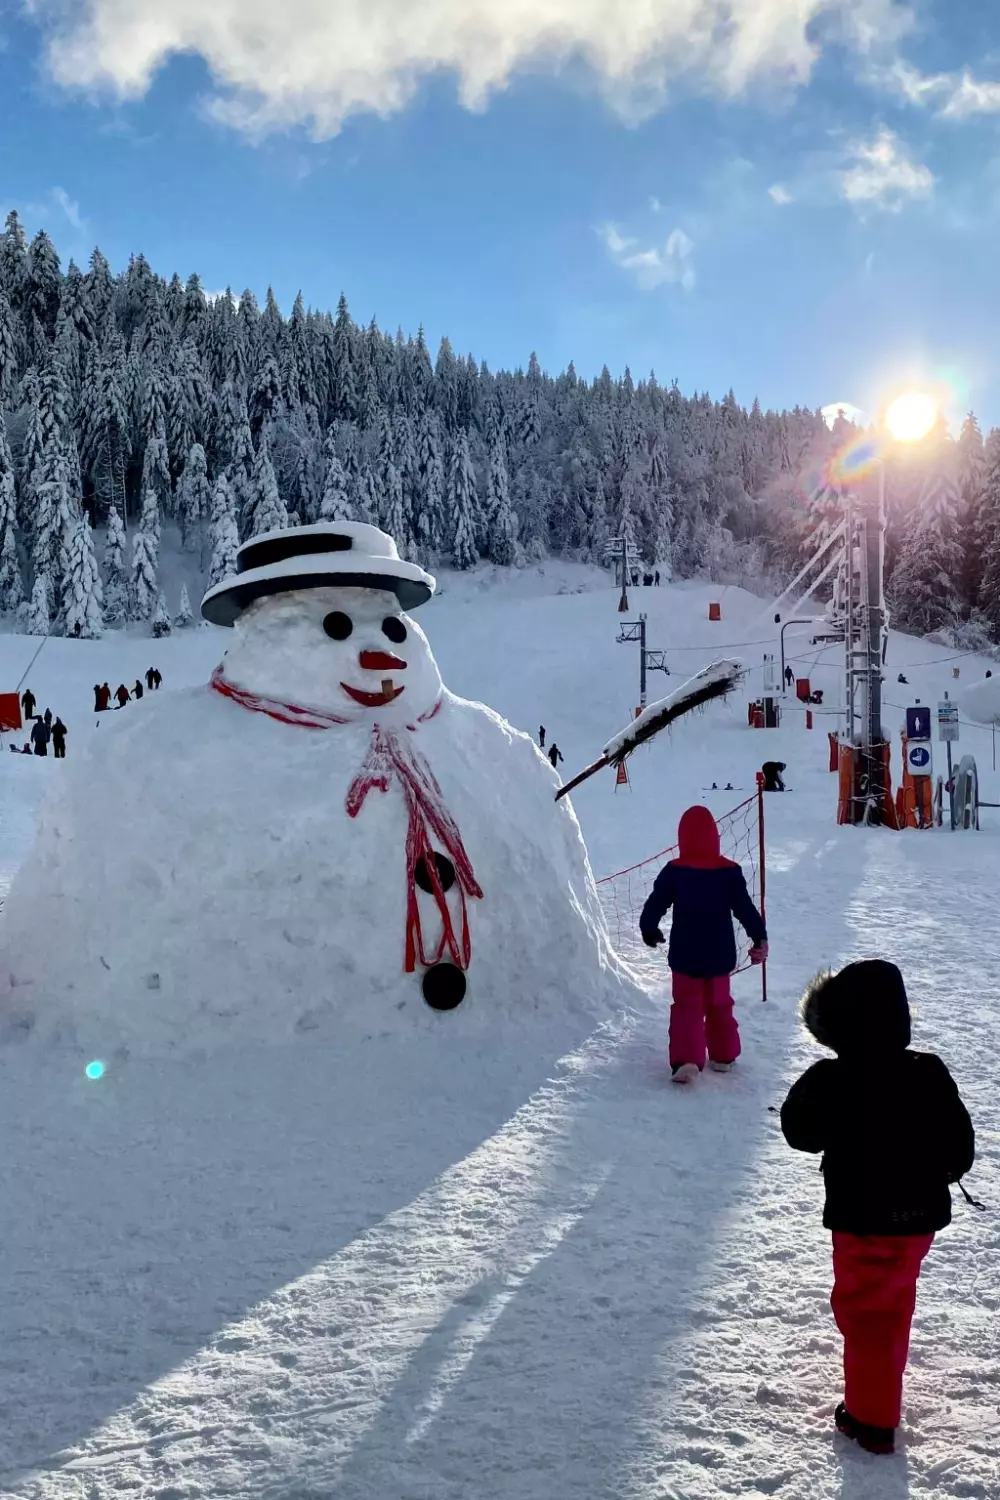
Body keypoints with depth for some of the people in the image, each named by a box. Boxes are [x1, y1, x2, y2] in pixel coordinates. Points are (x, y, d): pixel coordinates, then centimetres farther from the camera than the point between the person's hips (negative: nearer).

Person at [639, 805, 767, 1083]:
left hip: (685, 956, -2)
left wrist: (649, 931, 13)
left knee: (687, 1006, 4)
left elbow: (655, 905, -4)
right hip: (719, 956, 2)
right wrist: (760, 937, 3)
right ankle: (723, 1056, 28)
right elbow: (745, 908, -8)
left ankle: (686, 1060, -12)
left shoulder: (674, 872, -11)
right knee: (719, 1004, 20)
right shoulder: (730, 872, -8)